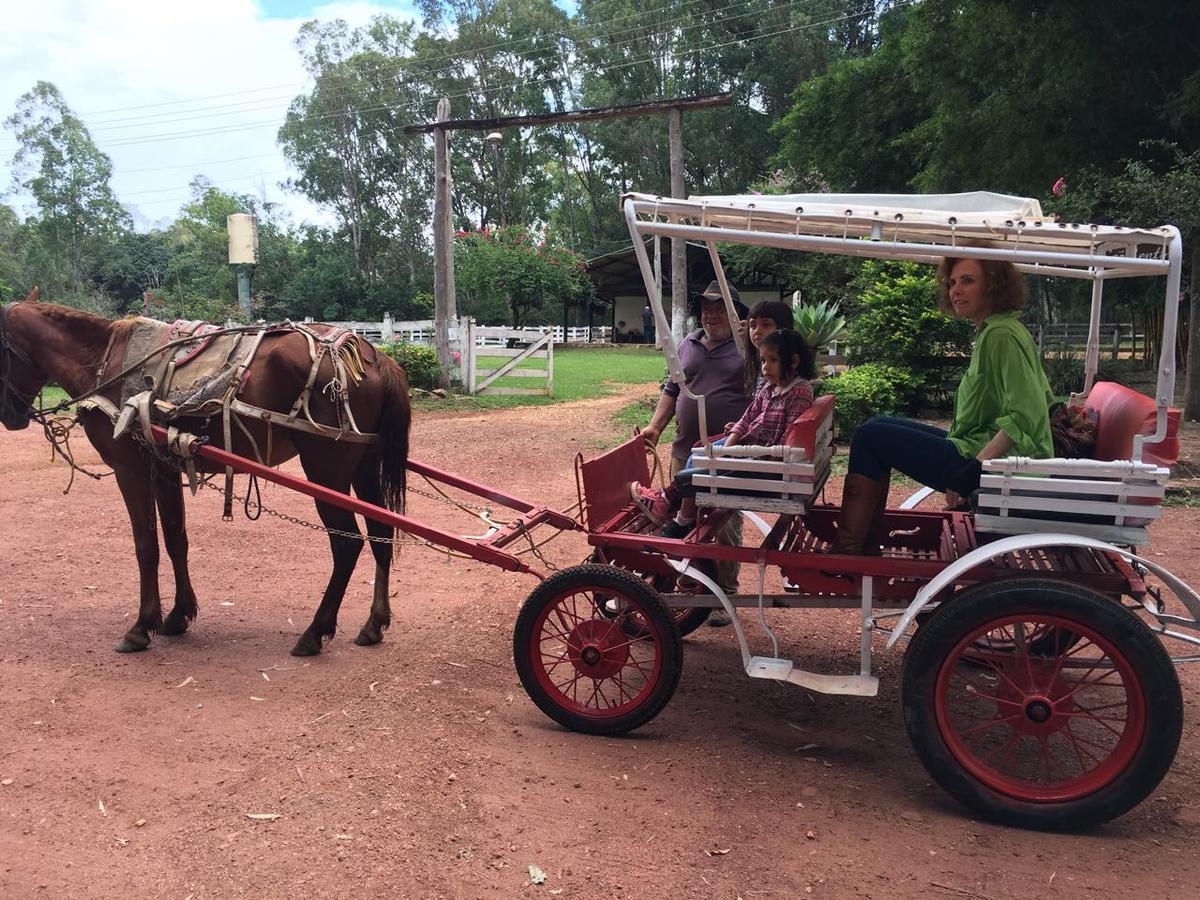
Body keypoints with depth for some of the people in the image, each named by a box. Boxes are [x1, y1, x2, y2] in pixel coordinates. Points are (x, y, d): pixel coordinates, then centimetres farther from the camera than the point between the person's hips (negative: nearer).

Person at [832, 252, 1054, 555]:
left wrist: (971, 473, -27)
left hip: (993, 465, -10)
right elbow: (1042, 400, 21)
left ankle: (847, 550, -5)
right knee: (879, 426, 14)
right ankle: (867, 542, 13)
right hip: (984, 450, 10)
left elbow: (1026, 418, -25)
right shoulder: (992, 331, 14)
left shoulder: (1002, 334, -16)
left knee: (871, 437, -10)